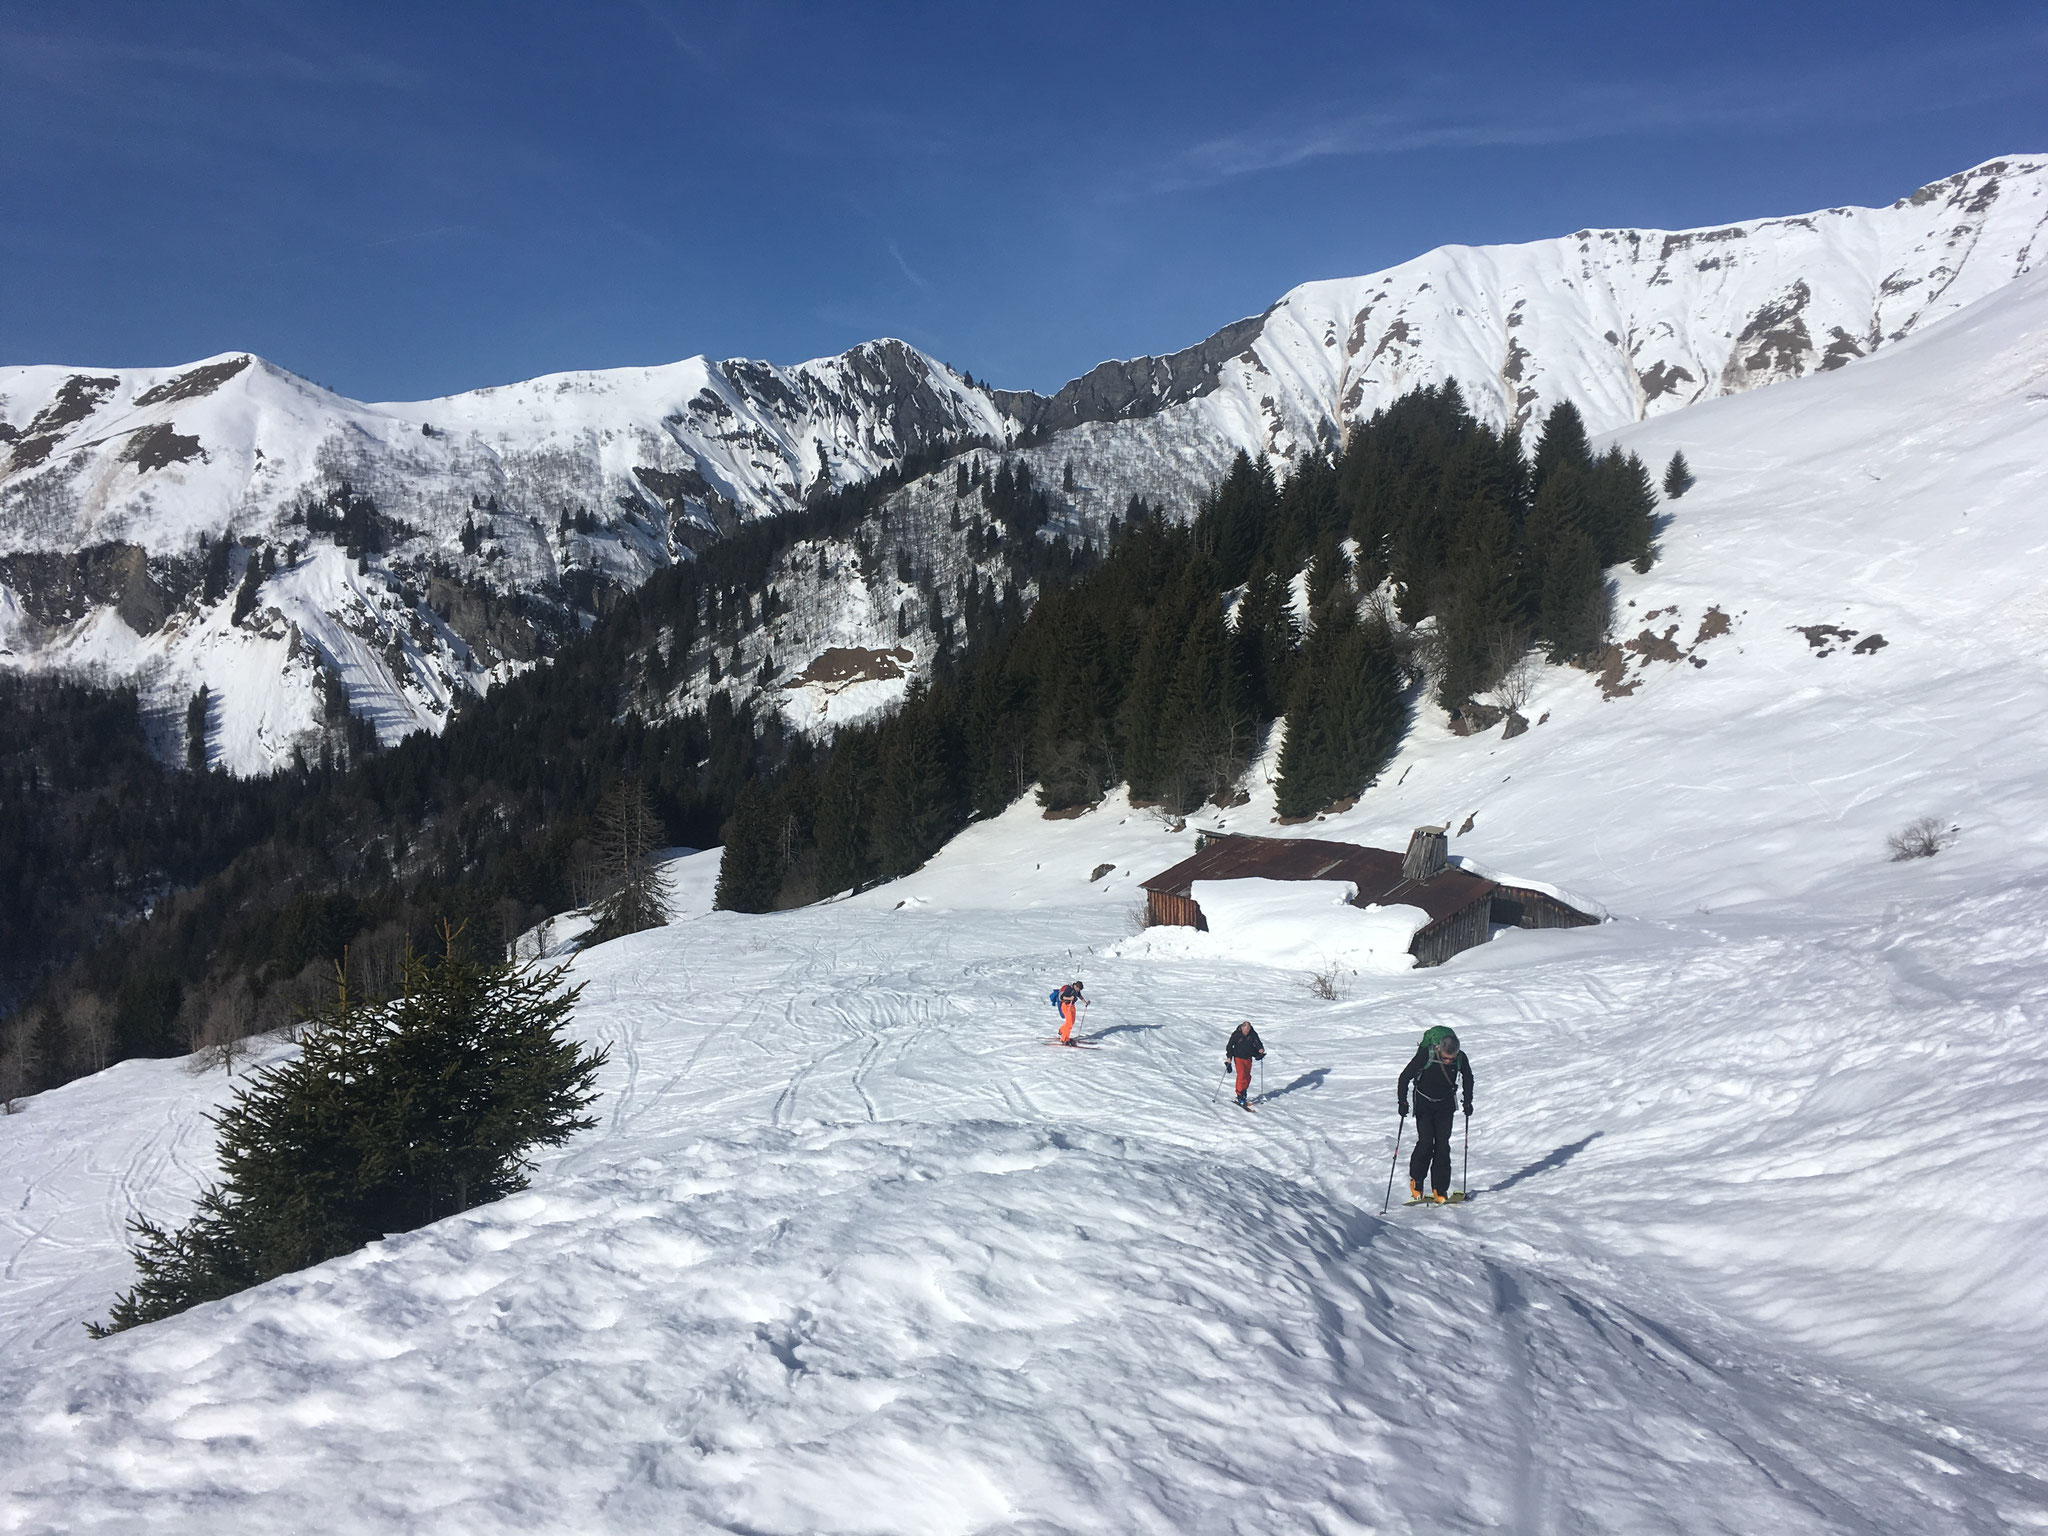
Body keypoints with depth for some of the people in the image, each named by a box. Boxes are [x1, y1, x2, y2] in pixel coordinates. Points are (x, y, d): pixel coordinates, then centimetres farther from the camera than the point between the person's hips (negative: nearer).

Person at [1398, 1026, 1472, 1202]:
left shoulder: (1461, 1058, -17)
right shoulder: (1425, 1055, -26)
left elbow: (1468, 1078, 7)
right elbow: (1405, 1077, -14)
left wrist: (1468, 1102, 6)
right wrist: (1403, 1102, -19)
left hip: (1446, 1104, 2)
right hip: (1424, 1102, -2)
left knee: (1443, 1145, -4)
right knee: (1426, 1143, -11)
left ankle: (1440, 1189, 3)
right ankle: (1416, 1182, 9)